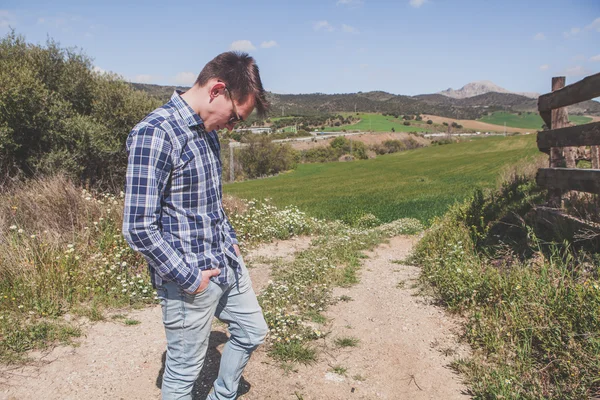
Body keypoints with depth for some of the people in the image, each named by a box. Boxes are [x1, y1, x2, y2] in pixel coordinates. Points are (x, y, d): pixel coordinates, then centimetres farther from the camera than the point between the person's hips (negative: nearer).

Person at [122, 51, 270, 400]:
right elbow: (139, 228, -25)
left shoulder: (207, 131, 6)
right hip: (189, 279, -9)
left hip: (227, 263, 9)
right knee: (184, 370, 9)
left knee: (252, 332, 23)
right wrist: (190, 278, -18)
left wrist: (231, 241, 10)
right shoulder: (155, 133, -23)